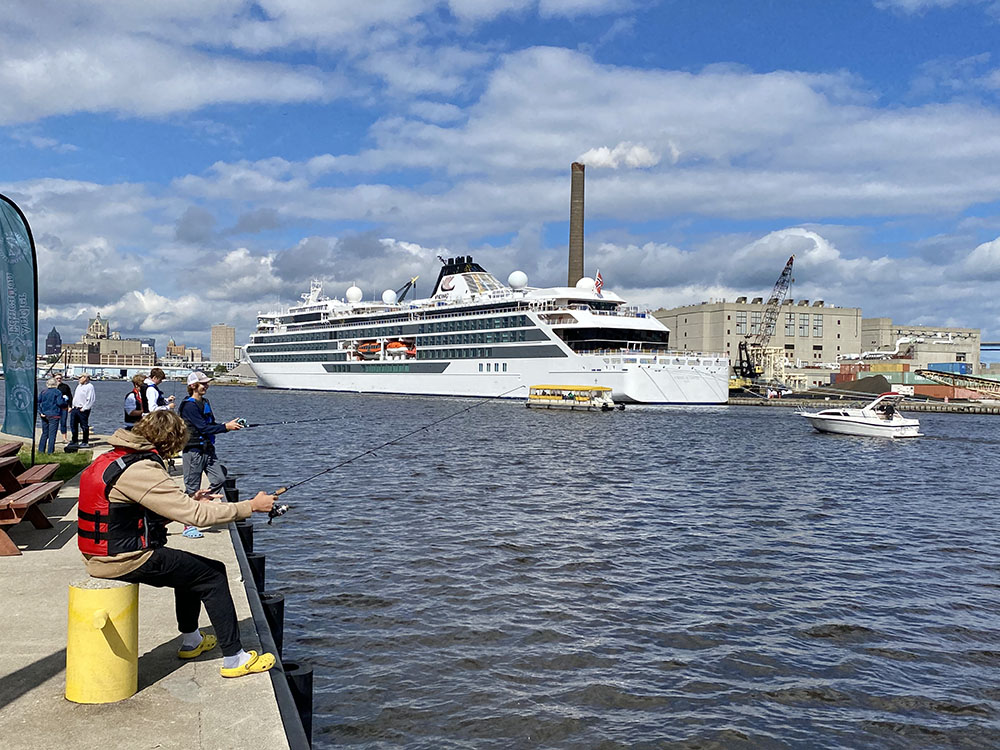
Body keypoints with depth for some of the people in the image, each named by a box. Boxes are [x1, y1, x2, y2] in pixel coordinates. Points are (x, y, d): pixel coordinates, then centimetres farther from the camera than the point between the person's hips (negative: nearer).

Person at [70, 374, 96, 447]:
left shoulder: (89, 386, -10)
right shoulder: (79, 386, 18)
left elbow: (91, 399, -16)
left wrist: (84, 408, -18)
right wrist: (73, 407, 15)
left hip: (83, 410, -9)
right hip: (75, 408, 9)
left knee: (84, 426, -2)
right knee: (73, 425, 10)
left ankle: (85, 443, 6)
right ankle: (75, 442, 19)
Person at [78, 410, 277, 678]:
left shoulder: (109, 459, 9)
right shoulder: (140, 469, -21)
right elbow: (196, 516, -23)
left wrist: (189, 503, 14)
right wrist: (251, 506, -16)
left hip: (101, 554, 10)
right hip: (125, 560, -10)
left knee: (189, 566, 28)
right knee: (213, 575, -1)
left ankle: (191, 641, 39)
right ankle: (234, 658, 2)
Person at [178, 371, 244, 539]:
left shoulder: (205, 403, 14)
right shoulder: (188, 406, -13)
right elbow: (202, 428, -20)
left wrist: (229, 425, -1)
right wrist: (226, 427, -20)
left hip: (208, 449, 8)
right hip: (193, 451, -8)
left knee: (219, 479, -4)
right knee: (192, 487, -2)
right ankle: (189, 526, 6)